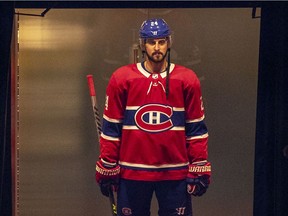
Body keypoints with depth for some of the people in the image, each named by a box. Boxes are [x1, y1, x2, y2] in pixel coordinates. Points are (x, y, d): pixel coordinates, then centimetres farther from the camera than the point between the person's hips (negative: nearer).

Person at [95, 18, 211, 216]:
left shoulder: (187, 79, 1)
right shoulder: (121, 78, 0)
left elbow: (196, 128, 3)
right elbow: (111, 127, 3)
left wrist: (199, 170, 0)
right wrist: (107, 169, 2)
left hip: (175, 172, 0)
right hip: (132, 171, 0)